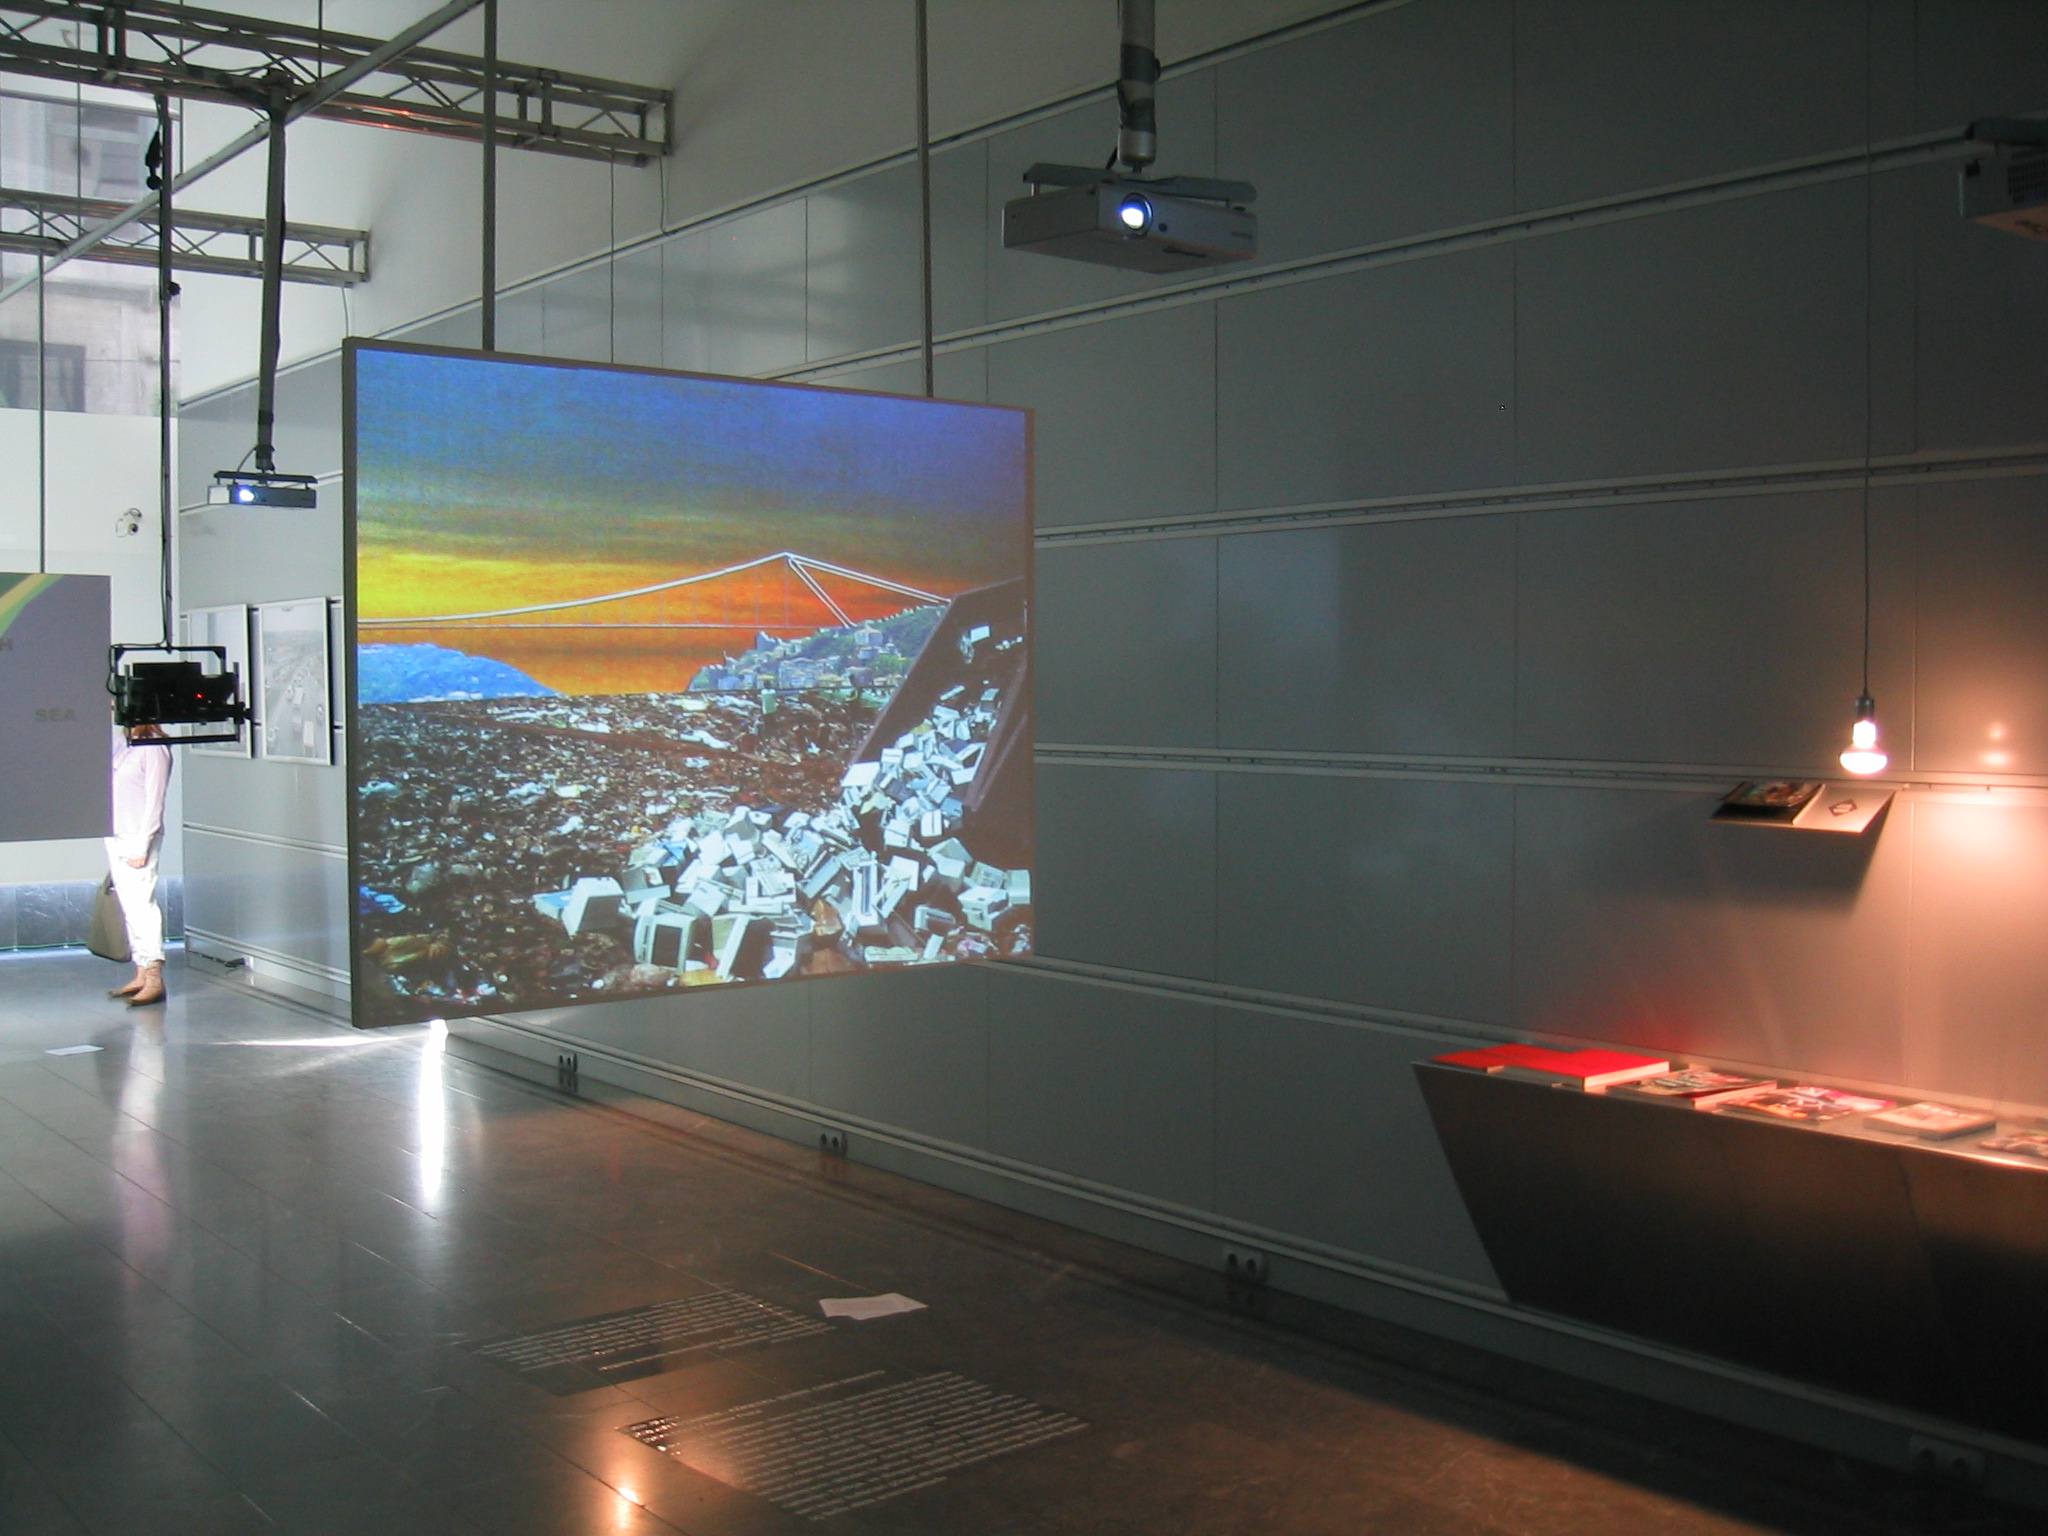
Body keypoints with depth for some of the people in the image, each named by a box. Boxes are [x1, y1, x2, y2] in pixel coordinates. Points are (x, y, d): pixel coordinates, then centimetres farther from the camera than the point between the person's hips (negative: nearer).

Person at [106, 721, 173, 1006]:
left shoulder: (154, 748, -12)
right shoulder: (121, 743, 11)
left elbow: (154, 802, -13)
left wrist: (141, 846, -16)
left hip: (139, 838, -8)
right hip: (116, 838, 8)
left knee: (142, 905, -9)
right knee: (129, 907, 10)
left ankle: (154, 980, -7)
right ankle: (141, 975, 16)